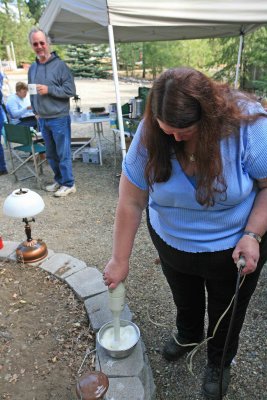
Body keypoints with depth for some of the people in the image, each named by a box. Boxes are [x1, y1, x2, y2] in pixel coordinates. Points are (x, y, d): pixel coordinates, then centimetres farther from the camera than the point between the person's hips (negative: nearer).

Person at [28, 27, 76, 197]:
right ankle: (59, 180, 28)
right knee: (51, 154, 13)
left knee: (63, 153, -1)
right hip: (42, 119, 6)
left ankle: (68, 184, 10)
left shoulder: (60, 65, -8)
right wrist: (35, 110, 14)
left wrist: (48, 89, -18)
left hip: (59, 118, -6)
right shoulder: (32, 68, 11)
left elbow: (71, 90, -13)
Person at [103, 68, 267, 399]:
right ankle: (188, 335, 64)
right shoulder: (150, 136, -23)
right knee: (184, 301, 29)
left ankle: (220, 361, 55)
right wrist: (120, 260, -14)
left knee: (226, 312, 23)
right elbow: (131, 202, -19)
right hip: (172, 243, 2)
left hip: (232, 247, -1)